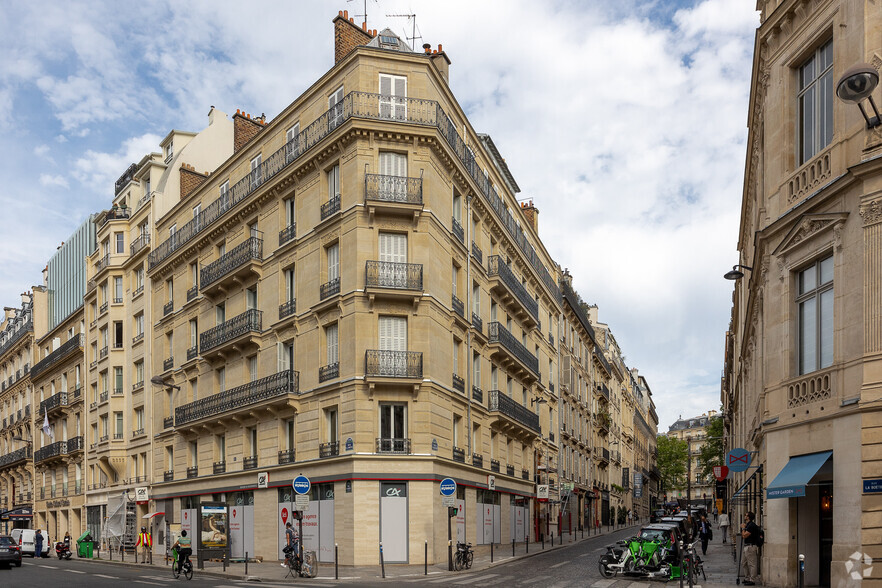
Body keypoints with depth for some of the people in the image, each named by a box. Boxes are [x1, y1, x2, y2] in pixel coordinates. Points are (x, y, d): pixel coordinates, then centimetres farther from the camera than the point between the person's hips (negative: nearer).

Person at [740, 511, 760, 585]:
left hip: (750, 546, -11)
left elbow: (744, 535, -17)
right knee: (744, 563, 15)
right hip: (746, 546, 11)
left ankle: (752, 580, -1)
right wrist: (743, 527, 11)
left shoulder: (752, 525, -16)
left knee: (751, 564, -5)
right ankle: (747, 578, 22)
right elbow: (742, 536, 19)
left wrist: (743, 528, -6)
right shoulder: (747, 525, 15)